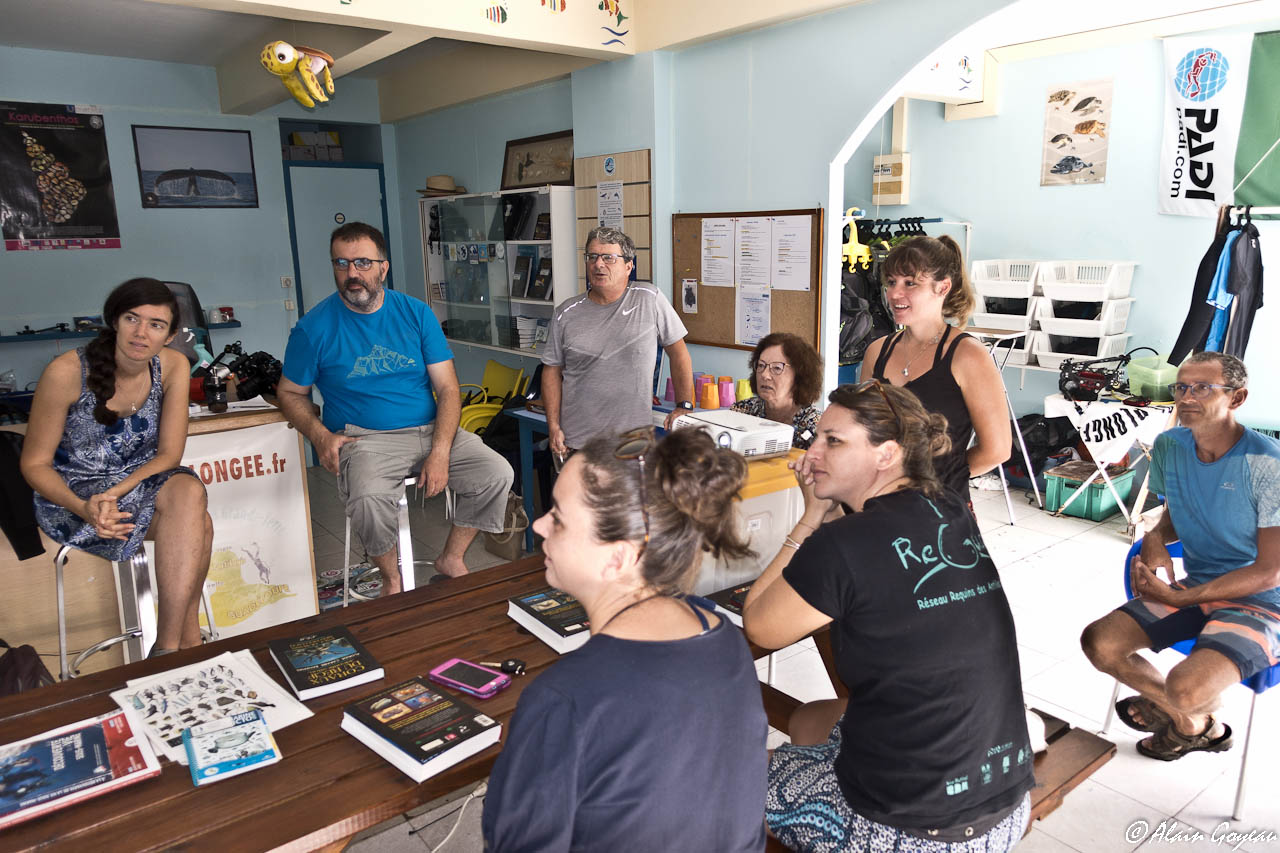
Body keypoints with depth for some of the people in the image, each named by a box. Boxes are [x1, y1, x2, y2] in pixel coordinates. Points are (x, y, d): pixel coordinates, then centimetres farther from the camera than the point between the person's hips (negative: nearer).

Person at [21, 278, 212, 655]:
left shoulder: (173, 366, -6)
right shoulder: (67, 371, -16)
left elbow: (169, 454, -6)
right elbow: (35, 463, -8)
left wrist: (115, 494, -22)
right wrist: (83, 508, -27)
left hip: (139, 481, 4)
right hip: (72, 493, -4)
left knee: (190, 491, -33)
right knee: (197, 523, -30)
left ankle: (169, 645, -27)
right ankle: (187, 636, -17)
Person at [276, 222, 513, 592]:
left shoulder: (416, 313, 3)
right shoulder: (314, 327, -1)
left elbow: (448, 388, 0)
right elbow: (290, 392, 10)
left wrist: (440, 452, -15)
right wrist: (320, 435, -11)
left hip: (431, 430, 3)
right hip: (366, 438, -3)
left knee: (497, 474, -16)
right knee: (369, 500, -34)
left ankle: (451, 558, 8)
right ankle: (391, 578, -1)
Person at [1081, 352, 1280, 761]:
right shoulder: (1169, 447, -2)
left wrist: (1177, 598, -19)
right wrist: (1156, 538, -8)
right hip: (1194, 588, 6)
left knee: (1186, 688, -29)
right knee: (1099, 643, -9)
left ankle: (1196, 719, 15)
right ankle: (1202, 726, 17)